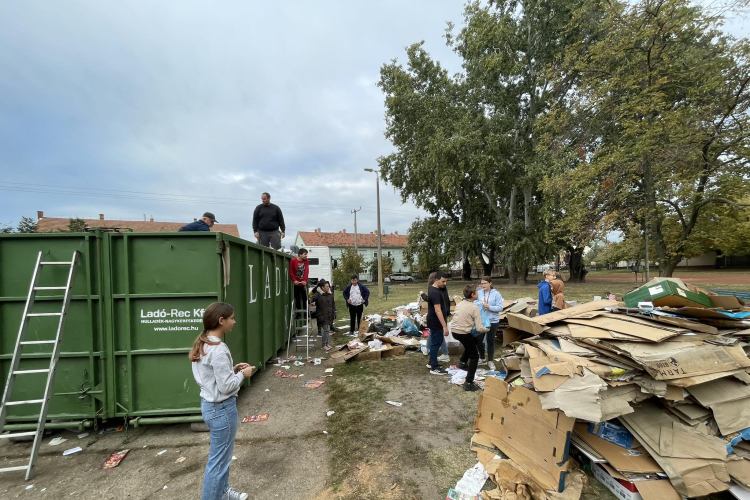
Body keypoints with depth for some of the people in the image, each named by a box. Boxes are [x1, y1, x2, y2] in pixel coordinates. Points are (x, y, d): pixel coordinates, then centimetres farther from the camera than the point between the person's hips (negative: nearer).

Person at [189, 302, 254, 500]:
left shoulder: (203, 344, 2)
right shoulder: (218, 350, -27)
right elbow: (226, 386, -24)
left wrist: (234, 369, 5)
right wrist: (242, 374, -8)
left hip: (209, 404, 10)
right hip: (221, 409, -10)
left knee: (221, 455, 27)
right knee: (219, 459, 9)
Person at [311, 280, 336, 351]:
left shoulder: (330, 294, 9)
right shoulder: (318, 294, -12)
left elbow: (333, 303, 19)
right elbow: (312, 298, -25)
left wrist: (335, 310, 14)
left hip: (329, 315, 7)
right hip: (322, 315, -6)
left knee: (328, 330, 14)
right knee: (326, 330, -9)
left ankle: (327, 343, 29)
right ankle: (324, 345, 7)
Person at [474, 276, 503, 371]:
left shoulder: (496, 294, -8)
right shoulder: (479, 293, -4)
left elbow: (500, 308, -13)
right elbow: (474, 304, -8)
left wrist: (489, 307, -26)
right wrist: (479, 304, -29)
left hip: (493, 321, -2)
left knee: (490, 341, 10)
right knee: (479, 339, 12)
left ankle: (490, 361, 27)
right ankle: (482, 359, 33)